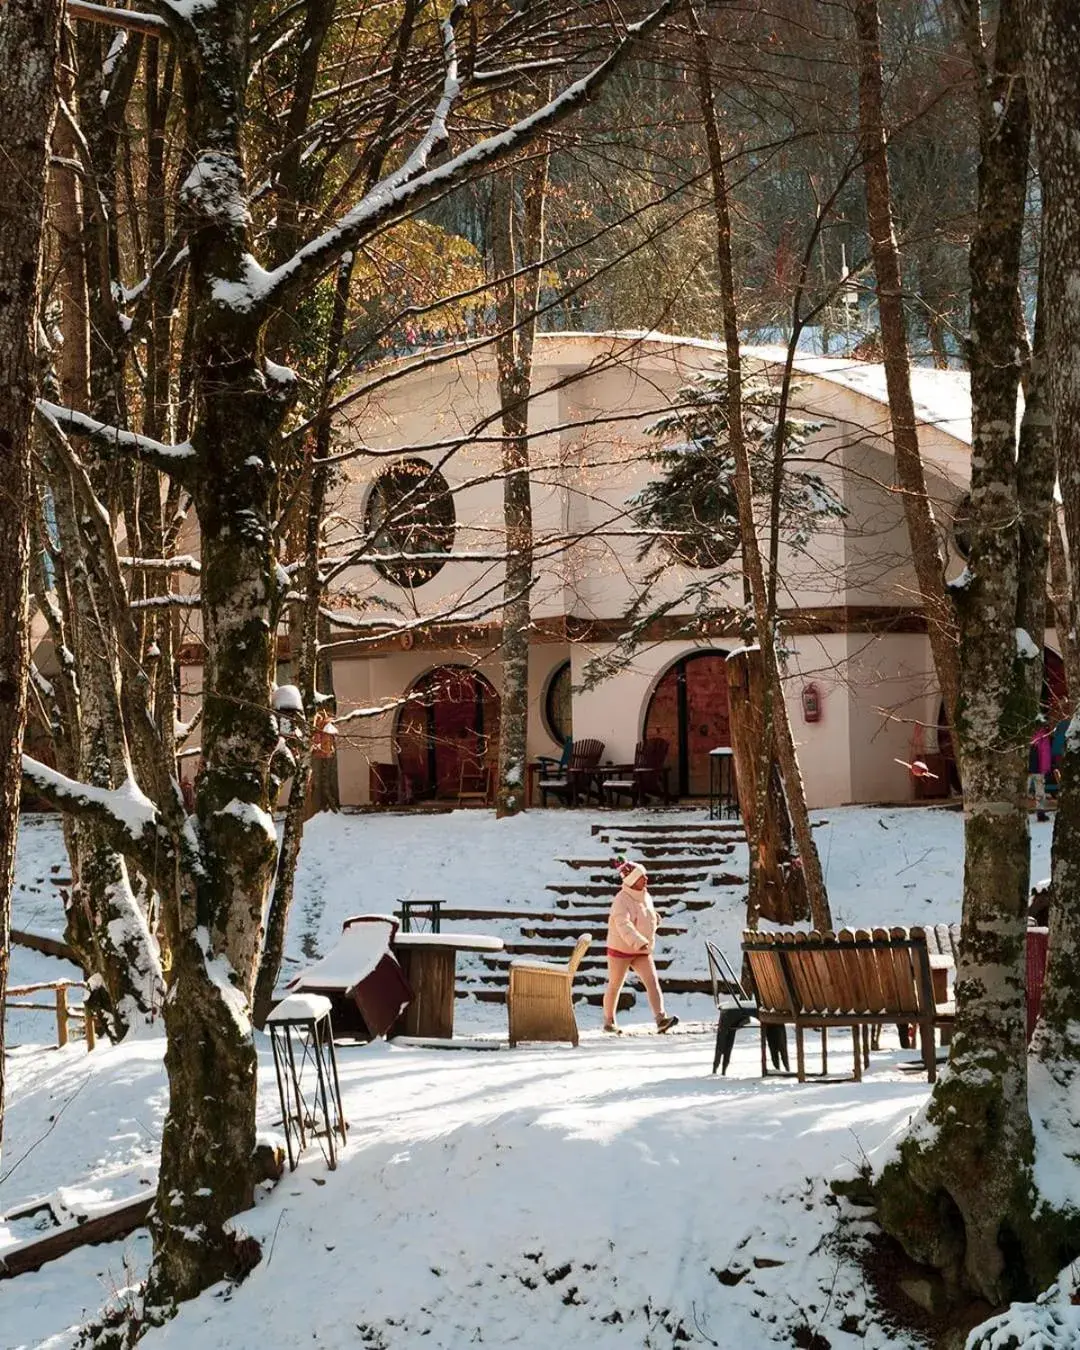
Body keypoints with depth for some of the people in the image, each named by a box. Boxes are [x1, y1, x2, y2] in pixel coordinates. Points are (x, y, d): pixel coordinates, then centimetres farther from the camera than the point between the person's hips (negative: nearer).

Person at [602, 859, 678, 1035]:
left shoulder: (646, 897, 4)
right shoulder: (622, 900, -19)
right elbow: (623, 924, -35)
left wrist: (646, 943, 20)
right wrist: (638, 941, -47)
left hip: (642, 952, 6)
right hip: (620, 949, -6)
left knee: (652, 981, -12)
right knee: (615, 986, 8)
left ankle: (661, 1019, -23)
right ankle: (609, 1021, 25)